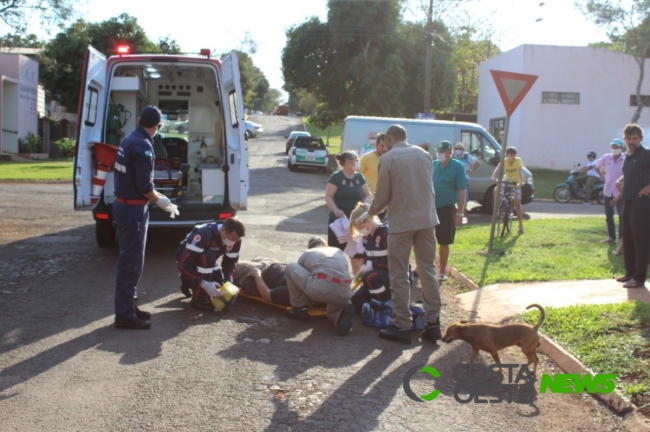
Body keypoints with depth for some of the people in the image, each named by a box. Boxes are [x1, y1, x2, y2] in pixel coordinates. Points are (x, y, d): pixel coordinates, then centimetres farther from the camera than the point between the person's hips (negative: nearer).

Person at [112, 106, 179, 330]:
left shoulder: (128, 141, 9)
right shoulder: (143, 146, -19)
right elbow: (144, 186, -21)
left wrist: (156, 196, 17)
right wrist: (160, 201, -4)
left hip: (123, 204, 10)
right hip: (133, 208, -10)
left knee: (129, 260, 18)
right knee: (131, 262, -3)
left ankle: (128, 306, 28)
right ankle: (125, 315, 3)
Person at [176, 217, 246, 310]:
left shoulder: (234, 238, -19)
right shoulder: (203, 234, -38)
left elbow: (230, 263, -8)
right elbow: (184, 264, -39)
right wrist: (204, 284, -44)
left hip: (206, 259, 6)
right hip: (186, 257, -6)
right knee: (208, 256, -35)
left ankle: (190, 282, 17)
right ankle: (199, 300, -23)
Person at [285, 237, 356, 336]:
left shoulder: (306, 253, 27)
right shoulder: (339, 252, 35)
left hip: (320, 288, -3)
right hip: (343, 293, 4)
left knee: (290, 267, 21)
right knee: (333, 310, 38)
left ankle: (300, 308, 21)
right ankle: (343, 314, 0)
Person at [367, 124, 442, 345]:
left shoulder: (388, 158, -6)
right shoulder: (424, 154, 9)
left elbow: (382, 196, -4)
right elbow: (427, 187, 12)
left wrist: (370, 212, 15)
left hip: (402, 222, -5)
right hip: (427, 219, 5)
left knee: (399, 276, 2)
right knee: (428, 271, 11)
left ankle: (401, 327, 5)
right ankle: (433, 323, 14)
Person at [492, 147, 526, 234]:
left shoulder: (518, 160, -18)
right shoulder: (504, 161, -14)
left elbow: (520, 172, -31)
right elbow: (497, 170, -29)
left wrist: (521, 181, -49)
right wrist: (493, 177, -50)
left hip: (515, 183, -2)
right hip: (506, 180, 2)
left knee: (517, 203, -4)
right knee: (496, 190, -30)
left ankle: (521, 226, 3)